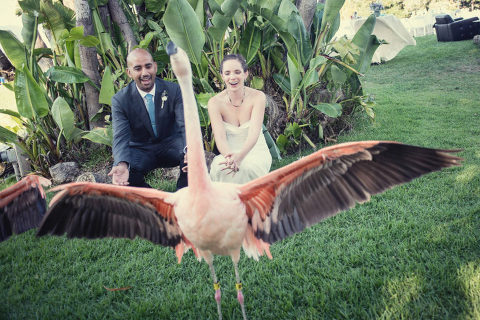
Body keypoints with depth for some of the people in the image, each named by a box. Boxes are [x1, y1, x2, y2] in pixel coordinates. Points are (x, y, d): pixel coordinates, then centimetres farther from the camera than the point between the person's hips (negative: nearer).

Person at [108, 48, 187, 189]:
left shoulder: (174, 90, -10)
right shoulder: (120, 100, -10)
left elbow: (186, 125, -20)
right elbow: (121, 137, -19)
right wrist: (122, 164, -43)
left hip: (171, 146, 1)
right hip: (140, 150, 0)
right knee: (122, 172, -32)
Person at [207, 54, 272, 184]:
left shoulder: (257, 97, -9)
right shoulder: (215, 102, -6)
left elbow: (254, 133, -20)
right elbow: (220, 137, -17)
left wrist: (239, 156, -40)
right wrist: (229, 157, -40)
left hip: (256, 152, 0)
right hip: (229, 153, 1)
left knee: (248, 167, -34)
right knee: (220, 168, -33)